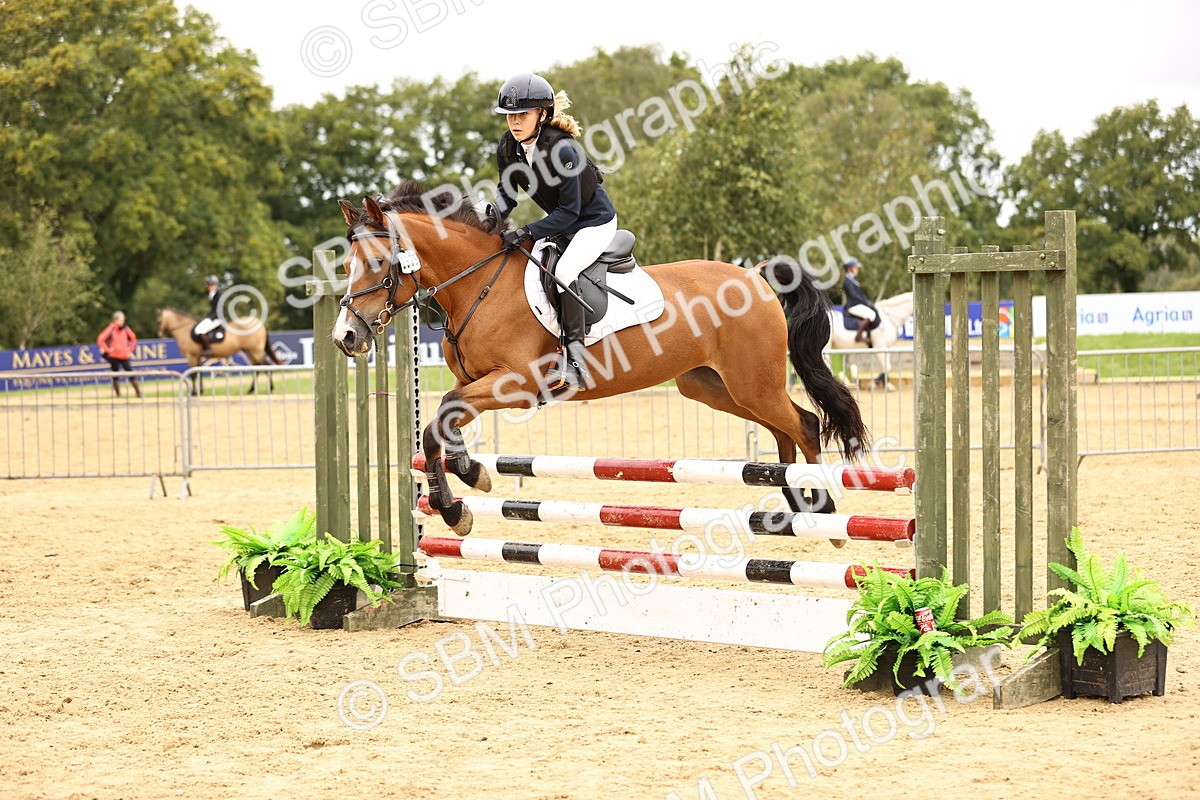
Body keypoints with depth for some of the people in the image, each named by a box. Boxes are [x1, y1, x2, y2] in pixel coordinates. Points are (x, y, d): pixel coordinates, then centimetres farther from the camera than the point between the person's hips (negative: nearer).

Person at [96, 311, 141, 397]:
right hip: (114, 356, -3)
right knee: (115, 375, 4)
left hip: (124, 355, 3)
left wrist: (130, 349, 11)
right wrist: (107, 349, -9)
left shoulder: (125, 329, 5)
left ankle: (138, 392, -1)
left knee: (131, 373, -4)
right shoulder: (111, 329, -7)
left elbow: (133, 339, 21)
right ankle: (118, 394, 10)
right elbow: (100, 340, -11)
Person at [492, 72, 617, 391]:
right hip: (559, 221, 8)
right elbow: (507, 193, 4)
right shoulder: (508, 148, -11)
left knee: (563, 271, -30)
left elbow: (569, 211, -28)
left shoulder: (562, 150, -32)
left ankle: (575, 357, -27)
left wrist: (528, 232, -34)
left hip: (595, 221, -8)